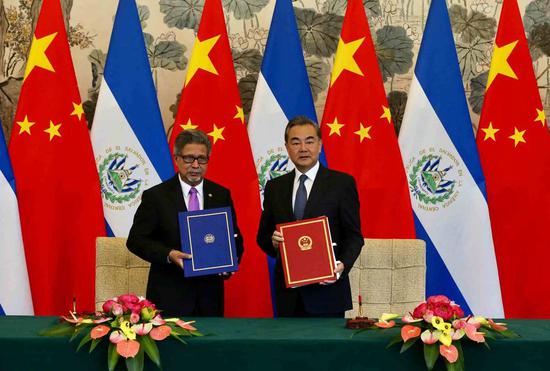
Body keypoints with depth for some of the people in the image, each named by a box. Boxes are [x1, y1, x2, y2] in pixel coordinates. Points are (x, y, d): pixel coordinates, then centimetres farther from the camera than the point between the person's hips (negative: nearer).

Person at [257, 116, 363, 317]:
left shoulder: (342, 183, -1)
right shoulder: (274, 187, 9)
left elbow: (354, 236, -1)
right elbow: (262, 235, 13)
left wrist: (343, 265, -18)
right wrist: (272, 241, -10)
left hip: (327, 289, -3)